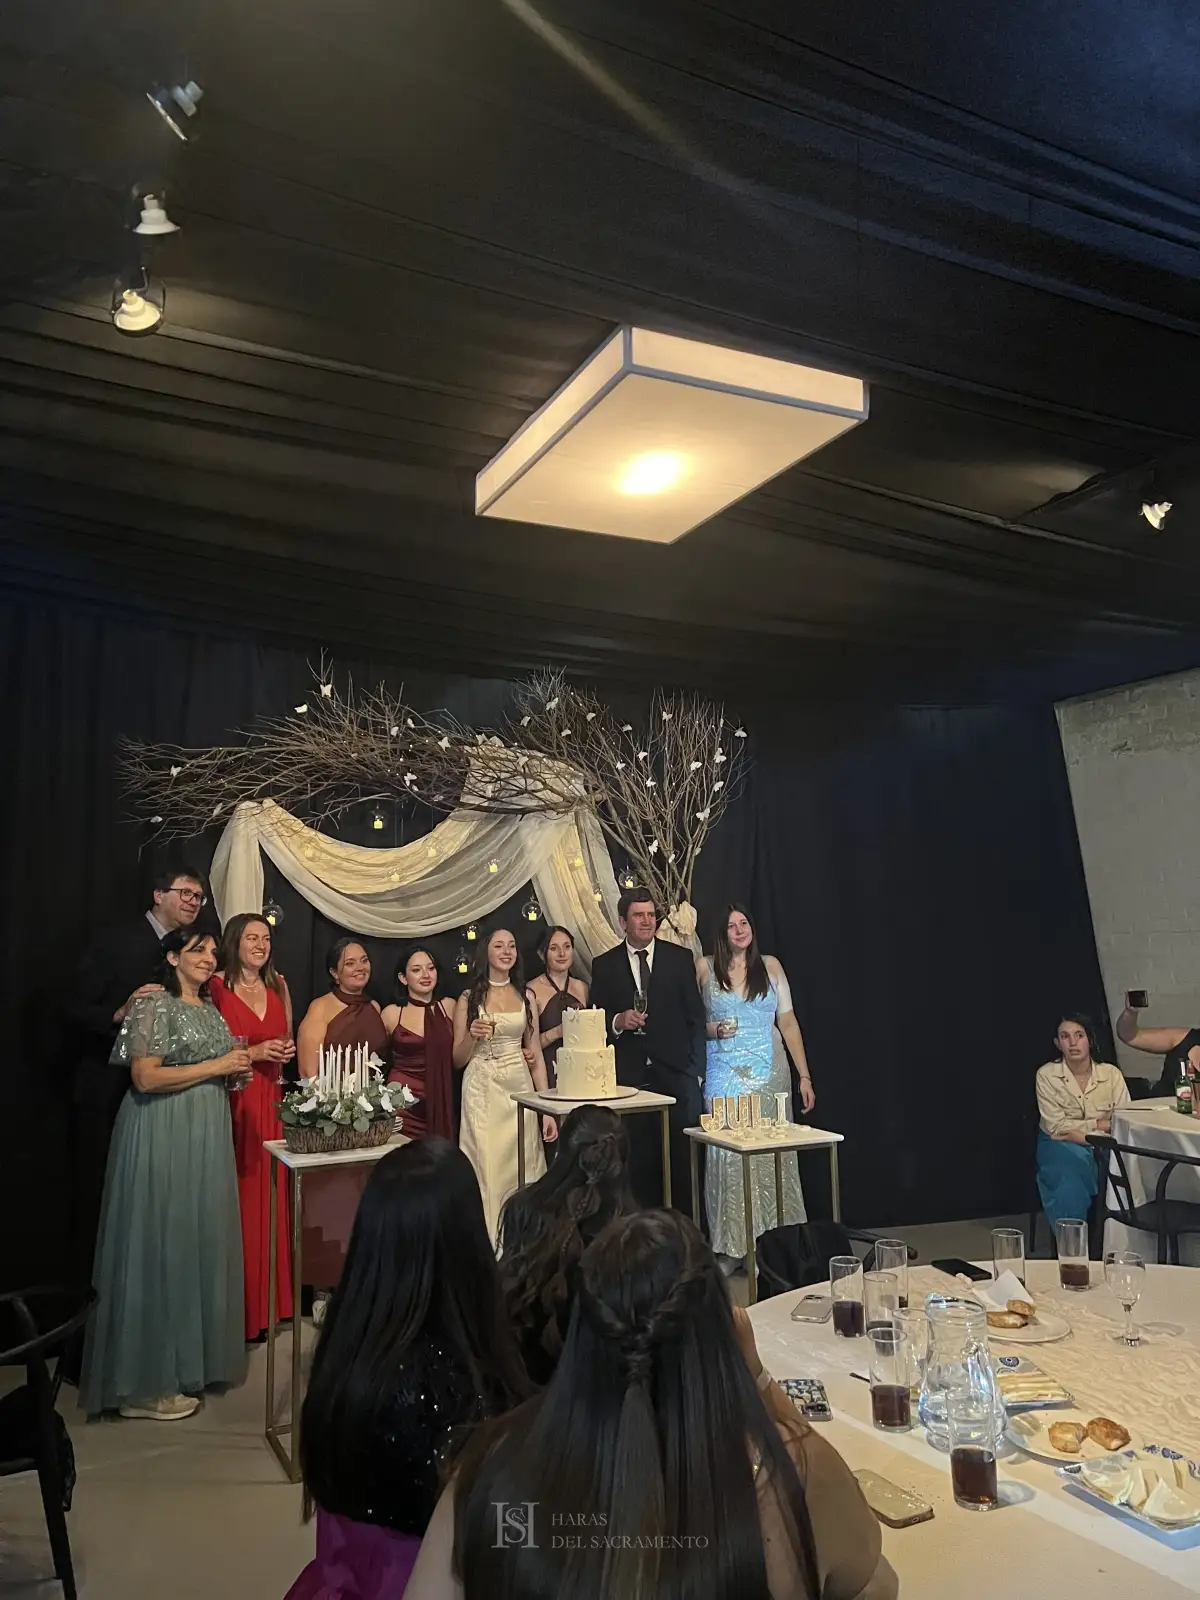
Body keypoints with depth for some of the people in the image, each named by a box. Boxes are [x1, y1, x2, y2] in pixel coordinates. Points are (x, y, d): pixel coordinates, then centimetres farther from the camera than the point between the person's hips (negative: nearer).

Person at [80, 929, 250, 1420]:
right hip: (164, 1139, -8)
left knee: (201, 1241, 12)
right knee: (161, 1244, -2)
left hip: (206, 1138, 8)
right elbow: (145, 1077, -20)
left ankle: (191, 1359, 25)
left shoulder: (210, 1009, 14)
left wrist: (235, 1072, 4)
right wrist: (216, 1066, -16)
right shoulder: (154, 1005, -11)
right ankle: (147, 1382, 10)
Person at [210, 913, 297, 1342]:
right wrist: (253, 1053, -15)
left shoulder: (278, 986, 12)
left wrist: (286, 1050, 3)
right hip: (229, 1102, -5)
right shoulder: (215, 988, -6)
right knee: (235, 1202, -4)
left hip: (271, 1104, 5)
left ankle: (268, 1302, 20)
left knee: (269, 1198, 8)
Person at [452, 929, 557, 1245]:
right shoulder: (469, 998, 2)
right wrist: (471, 1036, -16)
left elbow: (536, 1056, 9)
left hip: (520, 1088, 3)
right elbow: (458, 1060, 5)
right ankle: (489, 1242, 10)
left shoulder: (525, 996, 10)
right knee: (487, 1165, -4)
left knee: (522, 1166, 1)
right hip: (482, 1091, -2)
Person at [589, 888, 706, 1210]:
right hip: (629, 1076, 0)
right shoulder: (604, 965, 7)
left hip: (676, 1074, 0)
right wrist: (618, 1021, -12)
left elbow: (696, 1017, 6)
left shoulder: (680, 958, 6)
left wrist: (696, 1069, 1)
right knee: (639, 1162, 3)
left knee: (683, 1159, 1)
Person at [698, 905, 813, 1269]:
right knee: (728, 1156, -3)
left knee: (773, 1156, 0)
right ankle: (733, 1247, 8)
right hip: (724, 1075, -1)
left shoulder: (770, 966, 8)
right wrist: (713, 1029, -11)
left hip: (770, 1074, 1)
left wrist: (805, 1076, 3)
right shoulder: (704, 968, 4)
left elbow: (788, 1023, 7)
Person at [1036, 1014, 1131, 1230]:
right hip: (1060, 1147, -2)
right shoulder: (1046, 1074, -8)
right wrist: (1099, 1124, -14)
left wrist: (1076, 1131, -22)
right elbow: (1056, 1128, -12)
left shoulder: (1111, 1073, -2)